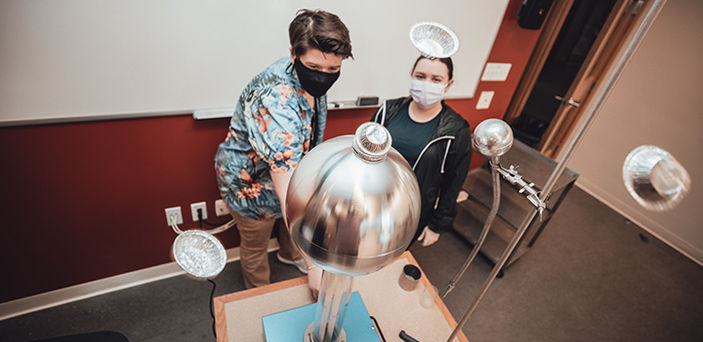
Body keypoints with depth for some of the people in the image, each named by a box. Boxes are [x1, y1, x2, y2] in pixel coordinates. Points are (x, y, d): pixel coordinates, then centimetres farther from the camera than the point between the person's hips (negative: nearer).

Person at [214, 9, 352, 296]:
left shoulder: (309, 76, -15)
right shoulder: (275, 106, -43)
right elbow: (289, 195, -47)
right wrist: (313, 264, -45)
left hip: (291, 167, 7)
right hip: (251, 183, -7)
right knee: (255, 244, 19)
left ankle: (290, 254, 64)